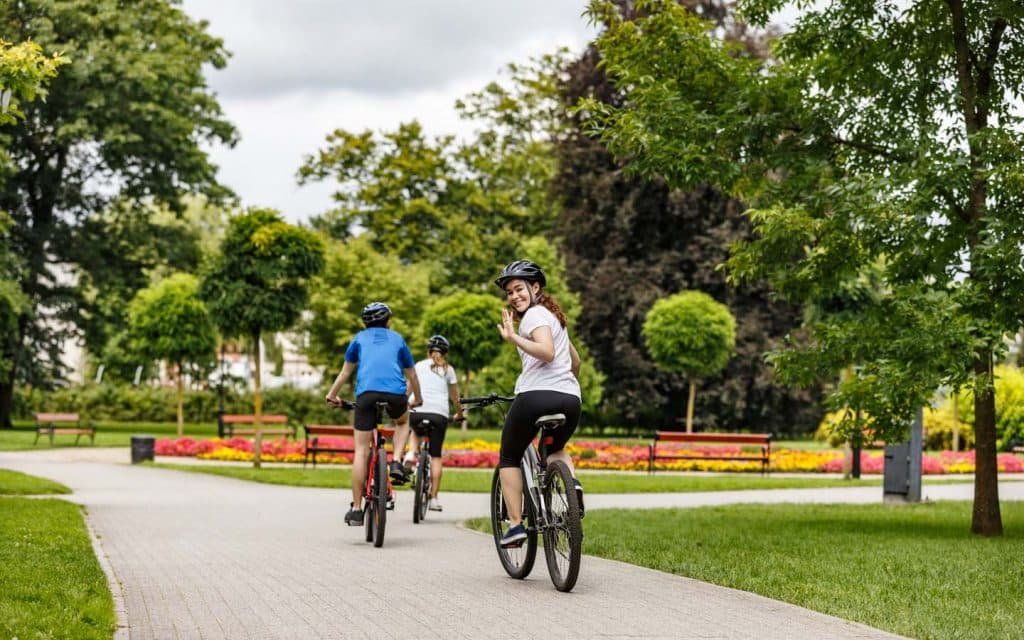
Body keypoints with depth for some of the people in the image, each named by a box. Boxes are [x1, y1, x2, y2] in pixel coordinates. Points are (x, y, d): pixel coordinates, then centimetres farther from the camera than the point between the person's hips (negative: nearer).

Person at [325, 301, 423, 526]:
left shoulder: (360, 339, 24)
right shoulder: (397, 339, 25)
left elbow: (345, 372, 28)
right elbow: (412, 375, 31)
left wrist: (332, 395, 42)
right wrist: (416, 399, 47)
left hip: (366, 393, 0)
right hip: (396, 394, 1)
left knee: (361, 451, 2)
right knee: (403, 422, 34)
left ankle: (356, 508, -1)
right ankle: (396, 464, 10)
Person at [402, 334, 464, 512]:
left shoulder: (418, 366, 17)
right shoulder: (448, 369, 16)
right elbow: (455, 398, 18)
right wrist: (459, 414, 34)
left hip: (417, 411, 1)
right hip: (439, 414, -1)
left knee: (416, 432, 35)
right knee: (435, 455, 6)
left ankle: (411, 454, 4)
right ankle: (434, 498, 3)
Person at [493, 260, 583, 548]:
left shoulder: (535, 314, -2)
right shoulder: (555, 316, 25)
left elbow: (547, 352, -19)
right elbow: (576, 360, 35)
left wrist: (513, 338, -22)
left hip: (536, 394, -8)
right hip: (570, 400, 8)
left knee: (509, 459, 11)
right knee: (555, 449, 33)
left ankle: (515, 524, -1)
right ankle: (572, 481, 0)